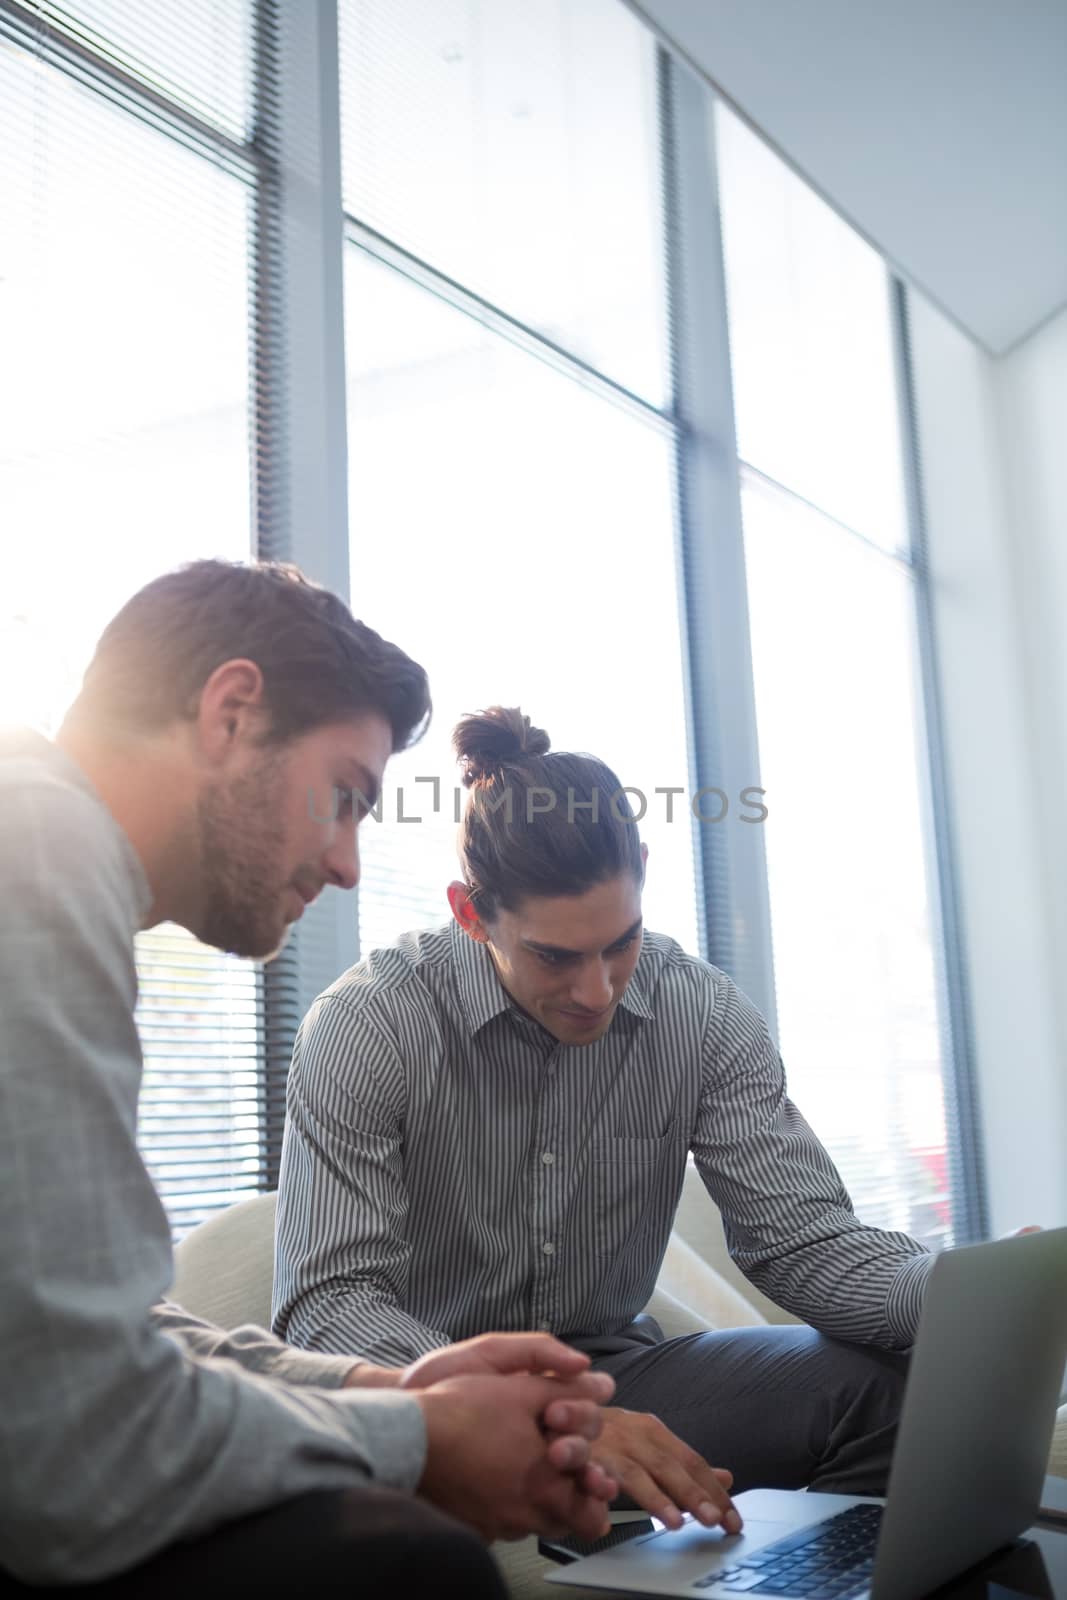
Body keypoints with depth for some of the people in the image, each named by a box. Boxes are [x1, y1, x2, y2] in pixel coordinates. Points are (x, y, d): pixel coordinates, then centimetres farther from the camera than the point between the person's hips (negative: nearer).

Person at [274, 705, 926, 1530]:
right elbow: (329, 1301, -23)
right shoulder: (369, 1027, -17)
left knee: (887, 1389, -22)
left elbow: (801, 1241, -7)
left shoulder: (704, 1015, -6)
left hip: (612, 1374, 3)